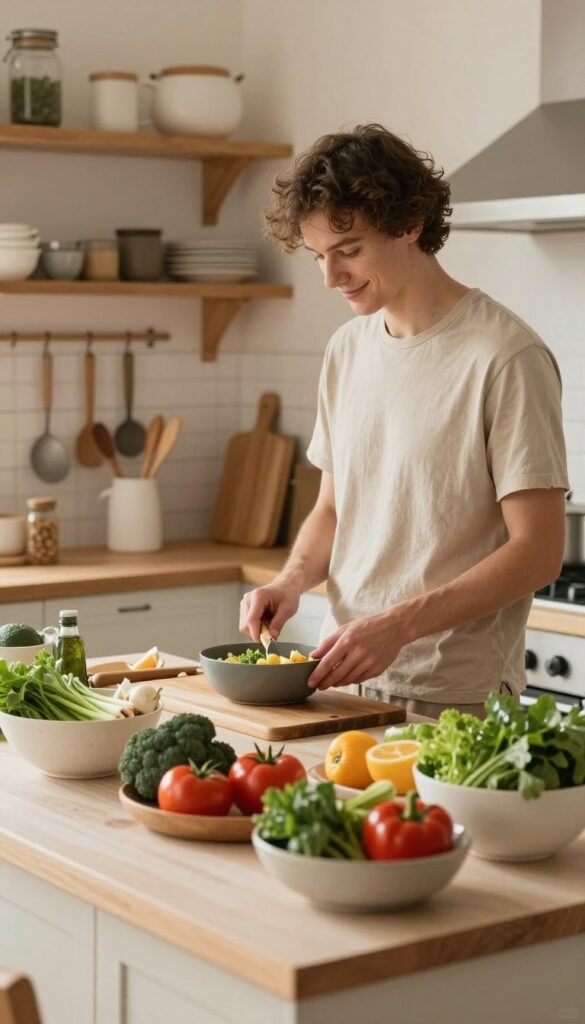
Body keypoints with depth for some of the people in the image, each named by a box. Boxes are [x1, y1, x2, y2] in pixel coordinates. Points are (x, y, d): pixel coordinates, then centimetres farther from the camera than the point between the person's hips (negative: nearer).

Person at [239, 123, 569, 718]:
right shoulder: (347, 349, 10)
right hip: (344, 681, 6)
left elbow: (538, 551, -15)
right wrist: (292, 580, -1)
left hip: (455, 699, -6)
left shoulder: (505, 357, -13)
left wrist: (399, 625, -22)